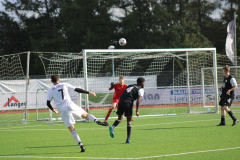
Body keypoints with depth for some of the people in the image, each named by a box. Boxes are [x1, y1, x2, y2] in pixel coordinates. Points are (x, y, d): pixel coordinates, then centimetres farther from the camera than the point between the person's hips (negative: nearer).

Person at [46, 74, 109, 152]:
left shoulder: (50, 90, 11)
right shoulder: (64, 85, 11)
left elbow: (48, 103, 9)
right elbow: (77, 90, 9)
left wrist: (53, 110, 29)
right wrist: (89, 92, 16)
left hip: (62, 111, 0)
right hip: (70, 106, 0)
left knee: (72, 129, 0)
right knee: (86, 115, 16)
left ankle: (80, 145, -14)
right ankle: (97, 121, -15)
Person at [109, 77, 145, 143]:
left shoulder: (130, 86, 29)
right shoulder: (140, 89, 10)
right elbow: (138, 100, -4)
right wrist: (137, 111, -6)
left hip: (121, 101, 5)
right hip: (128, 102, -5)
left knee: (119, 118, 16)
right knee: (129, 121, 5)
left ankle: (112, 127, -15)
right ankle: (128, 139, 3)